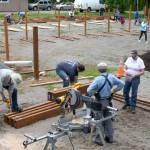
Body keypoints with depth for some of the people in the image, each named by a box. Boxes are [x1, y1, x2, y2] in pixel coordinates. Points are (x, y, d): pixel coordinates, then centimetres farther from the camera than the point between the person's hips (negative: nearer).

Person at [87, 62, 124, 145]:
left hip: (100, 102, -5)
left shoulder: (98, 79, -22)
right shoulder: (111, 77, -6)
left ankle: (99, 139, 11)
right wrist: (114, 90, 12)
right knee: (108, 119, 17)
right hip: (108, 101, 5)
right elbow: (121, 84, 3)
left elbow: (89, 90, -24)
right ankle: (109, 137, 26)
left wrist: (90, 95, -3)